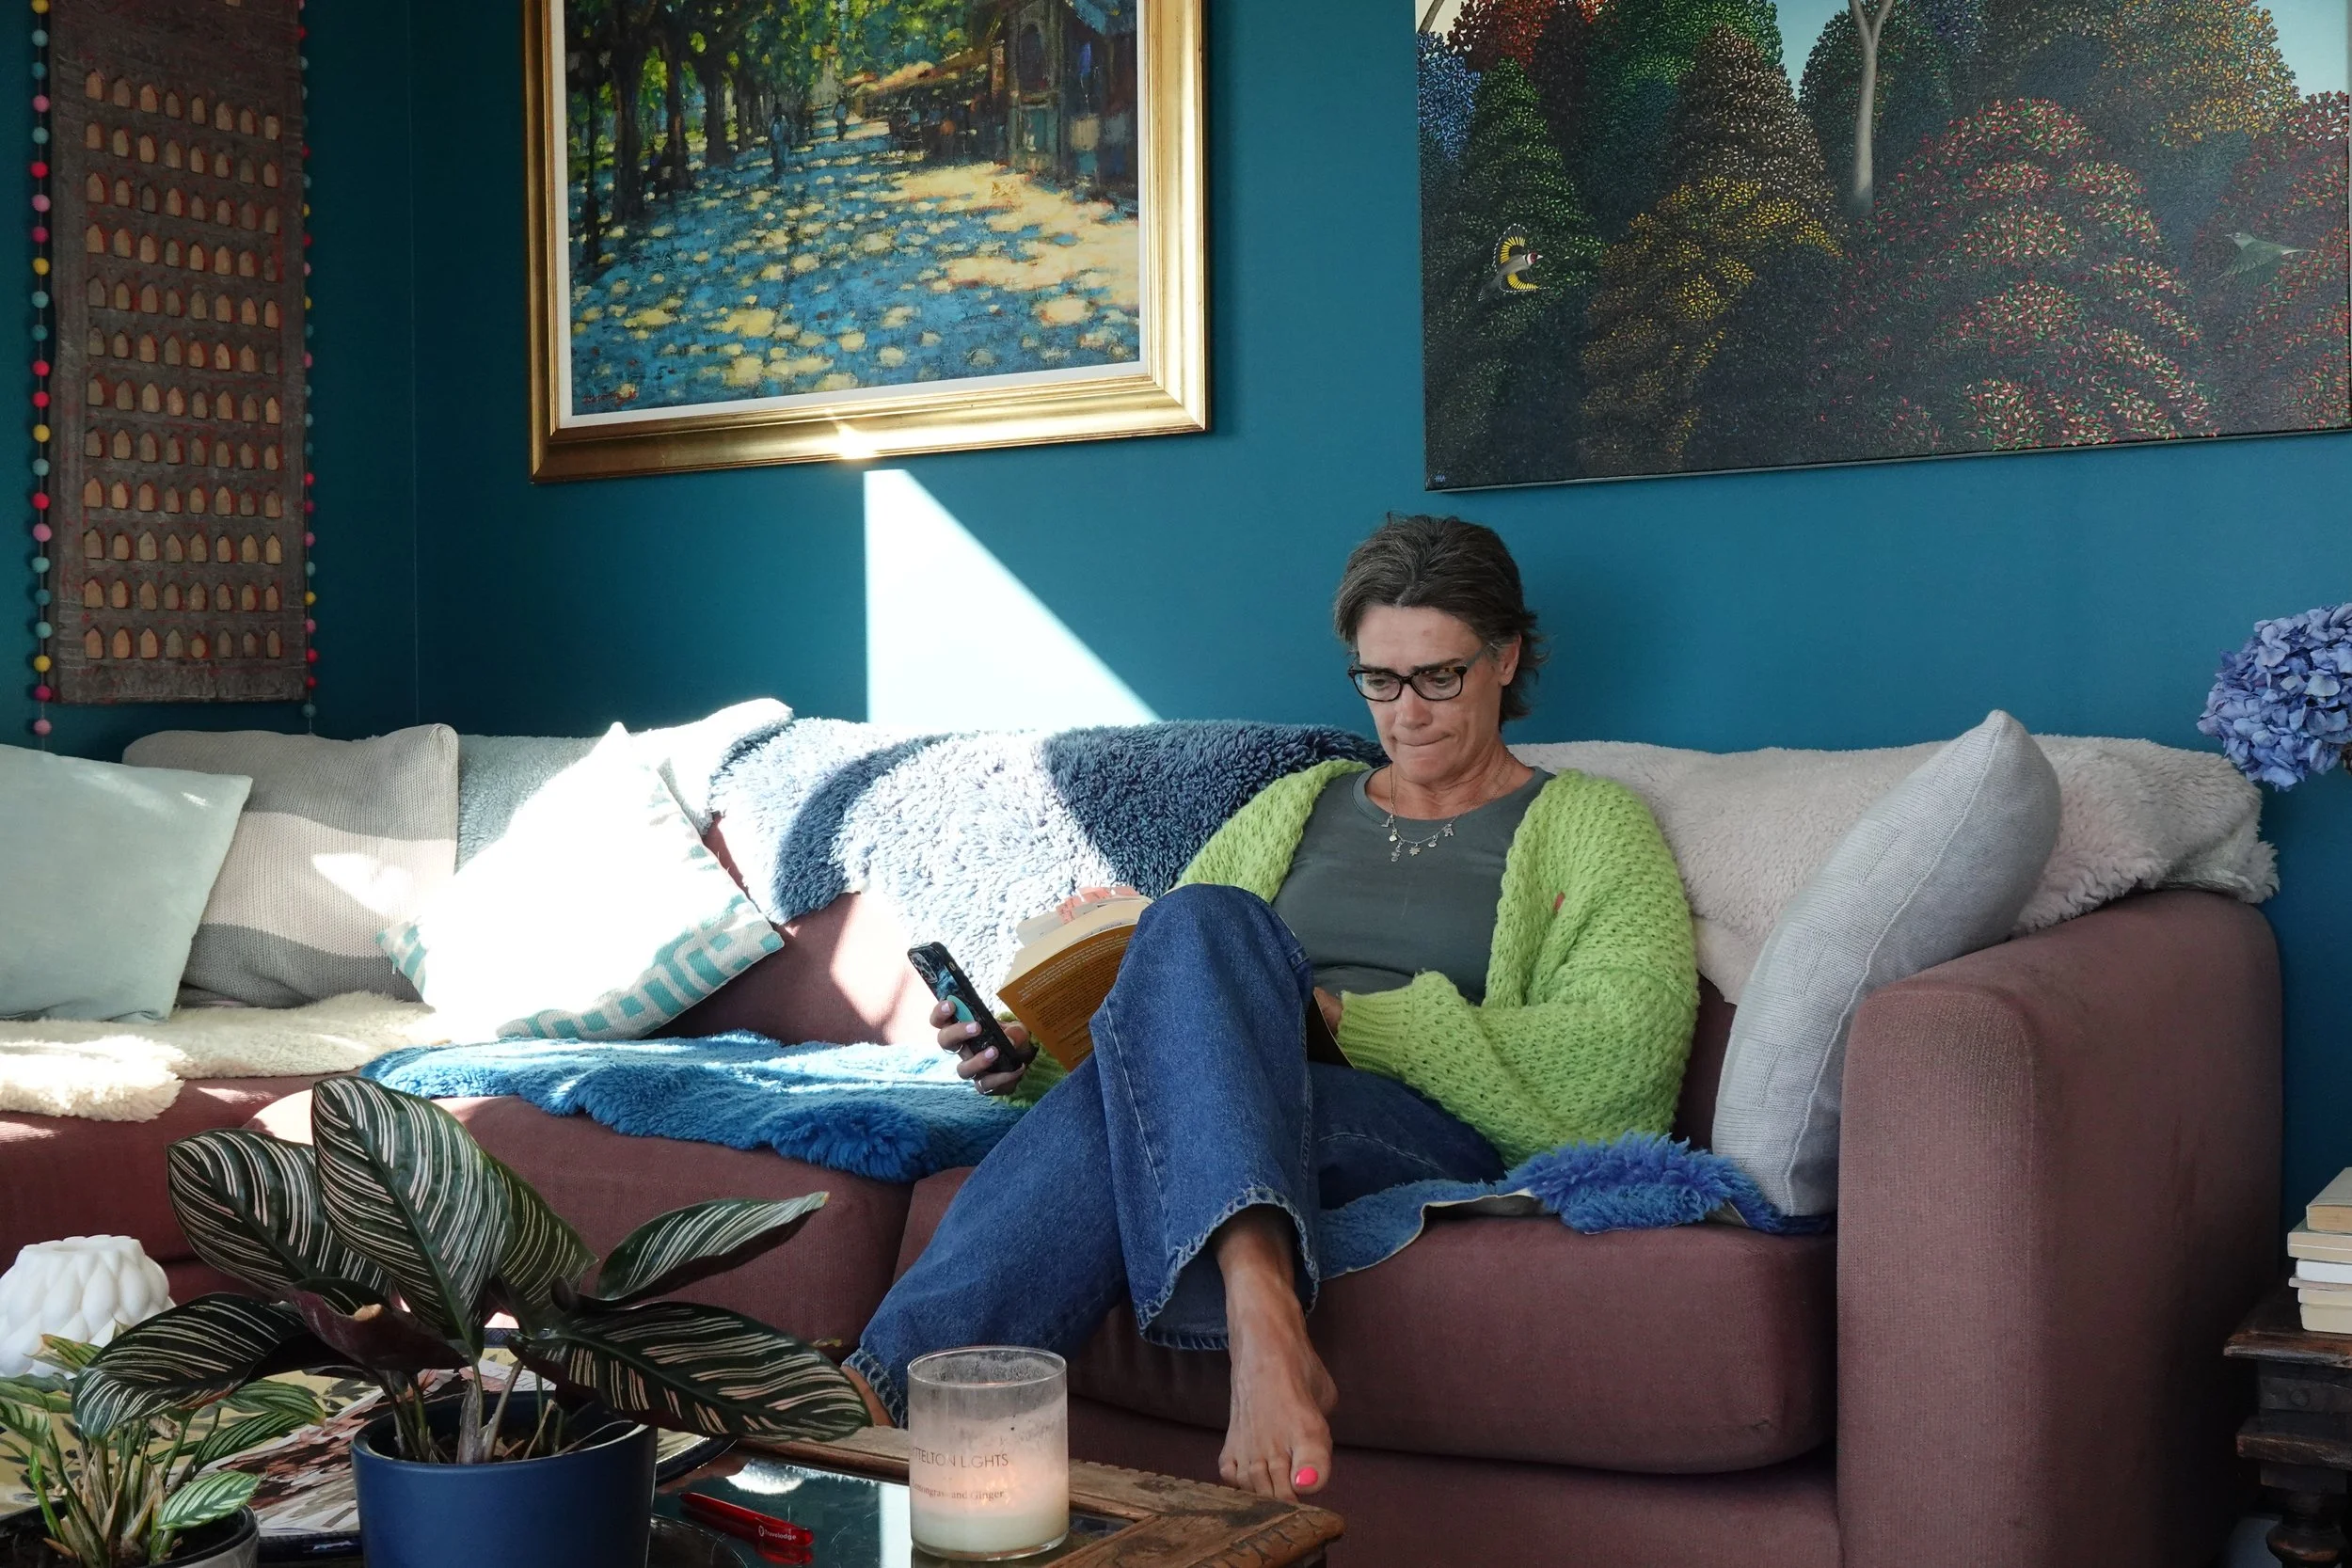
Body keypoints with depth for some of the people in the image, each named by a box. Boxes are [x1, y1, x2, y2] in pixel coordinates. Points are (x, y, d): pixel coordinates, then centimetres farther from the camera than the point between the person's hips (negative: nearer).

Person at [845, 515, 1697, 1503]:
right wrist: (1028, 1055, -3)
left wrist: (1335, 1015, -9)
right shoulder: (1292, 809, 29)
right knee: (1199, 918, -31)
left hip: (1448, 1137, -4)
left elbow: (1618, 1061, -4)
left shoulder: (1590, 827, 15)